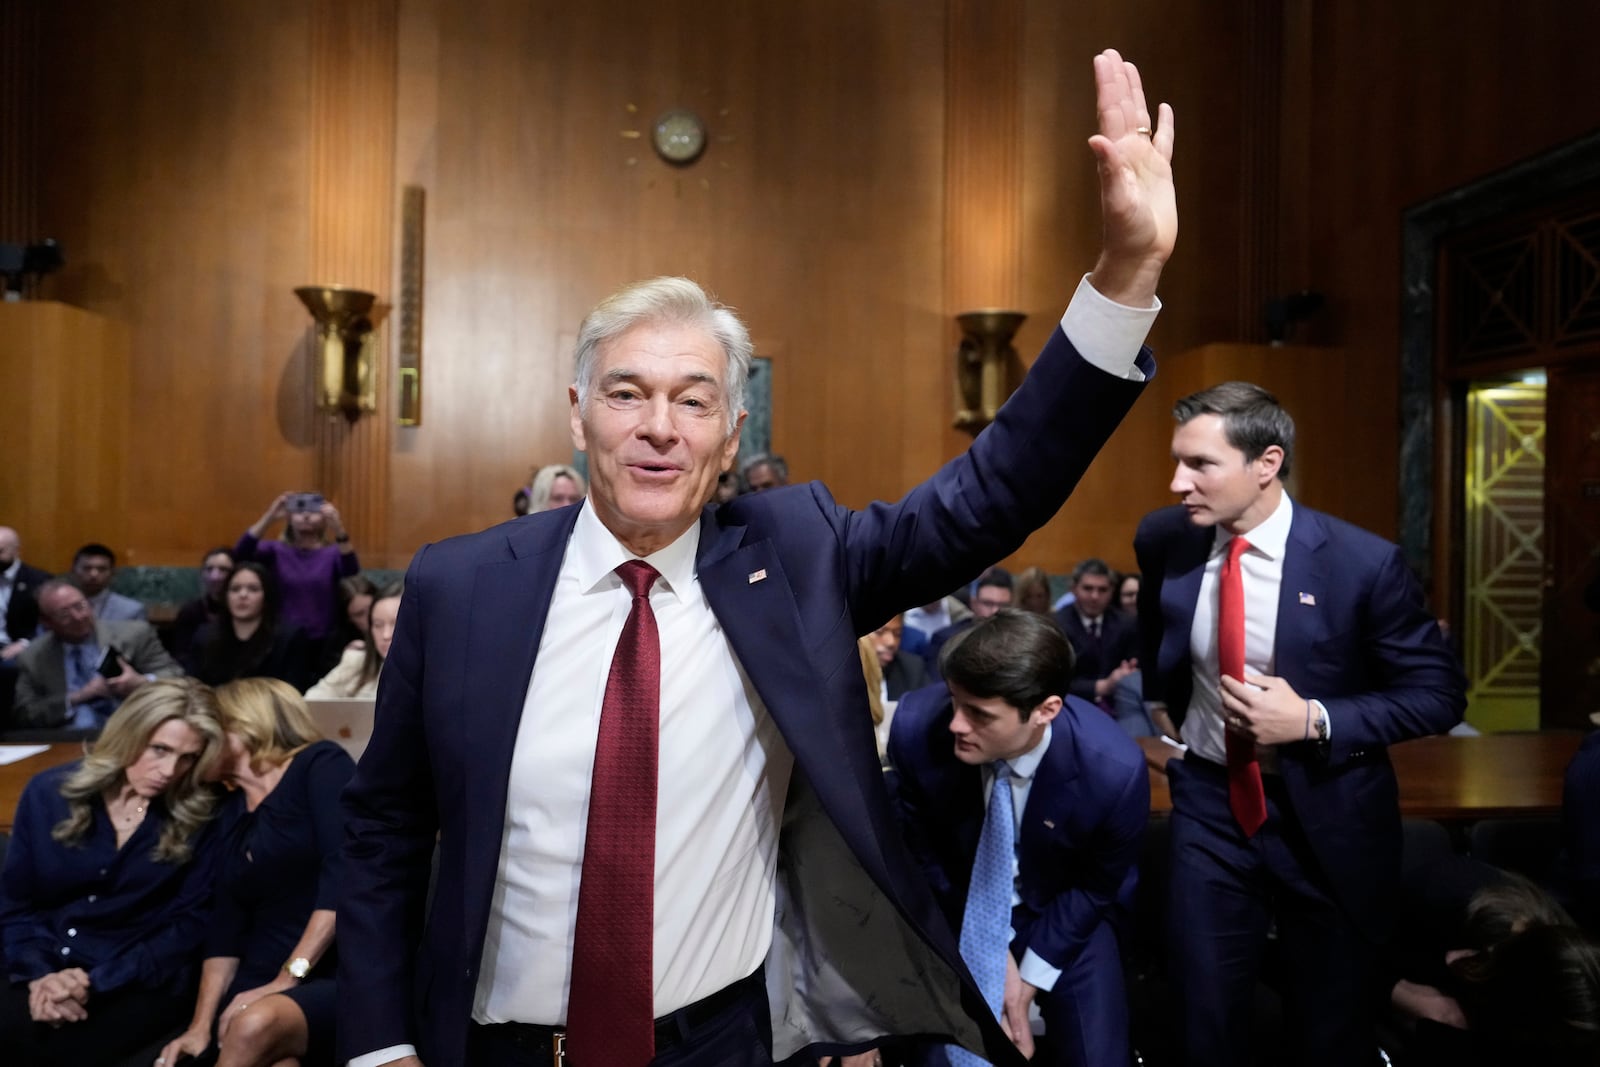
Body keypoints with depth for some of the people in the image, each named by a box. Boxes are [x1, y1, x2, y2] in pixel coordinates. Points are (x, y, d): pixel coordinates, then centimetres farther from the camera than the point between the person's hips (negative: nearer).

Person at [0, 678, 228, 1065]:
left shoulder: (201, 817, -5)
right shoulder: (50, 793, 2)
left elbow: (191, 923, -5)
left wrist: (96, 982, -14)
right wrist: (39, 974, -10)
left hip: (139, 983, -3)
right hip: (47, 974, 3)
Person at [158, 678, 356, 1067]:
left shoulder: (319, 764, 1)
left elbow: (344, 875, -12)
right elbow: (225, 933, 11)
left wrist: (289, 977, -16)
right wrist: (201, 1024, -3)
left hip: (342, 976, -3)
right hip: (262, 985, 3)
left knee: (257, 1025, -34)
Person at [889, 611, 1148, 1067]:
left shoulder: (1114, 769, -32)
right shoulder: (916, 726, -29)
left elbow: (1096, 888, -10)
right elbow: (920, 849, -9)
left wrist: (1031, 975, -10)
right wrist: (990, 950, -11)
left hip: (1067, 915, 0)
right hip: (957, 906, 1)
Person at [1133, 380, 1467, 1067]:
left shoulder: (1362, 562, -18)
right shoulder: (1163, 541, -7)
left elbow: (1439, 693, -11)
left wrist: (1315, 722, -22)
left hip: (1324, 817, -2)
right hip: (1208, 805, 3)